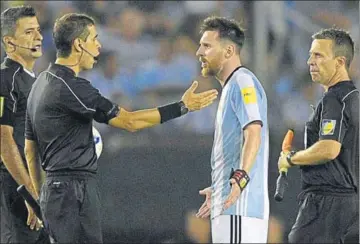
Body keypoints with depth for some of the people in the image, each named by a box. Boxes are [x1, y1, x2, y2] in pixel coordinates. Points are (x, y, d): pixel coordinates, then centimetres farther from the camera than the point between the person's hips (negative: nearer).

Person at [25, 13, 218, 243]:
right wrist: (182, 107, -10)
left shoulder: (42, 83, 15)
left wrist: (42, 195, 26)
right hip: (73, 192, -10)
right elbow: (129, 121, -16)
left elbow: (30, 148, 21)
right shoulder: (70, 87, -16)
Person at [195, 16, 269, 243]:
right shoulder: (232, 86, 23)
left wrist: (240, 177, -37)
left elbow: (253, 135, -23)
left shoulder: (242, 82, -9)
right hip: (228, 204, 10)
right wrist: (218, 189, 38)